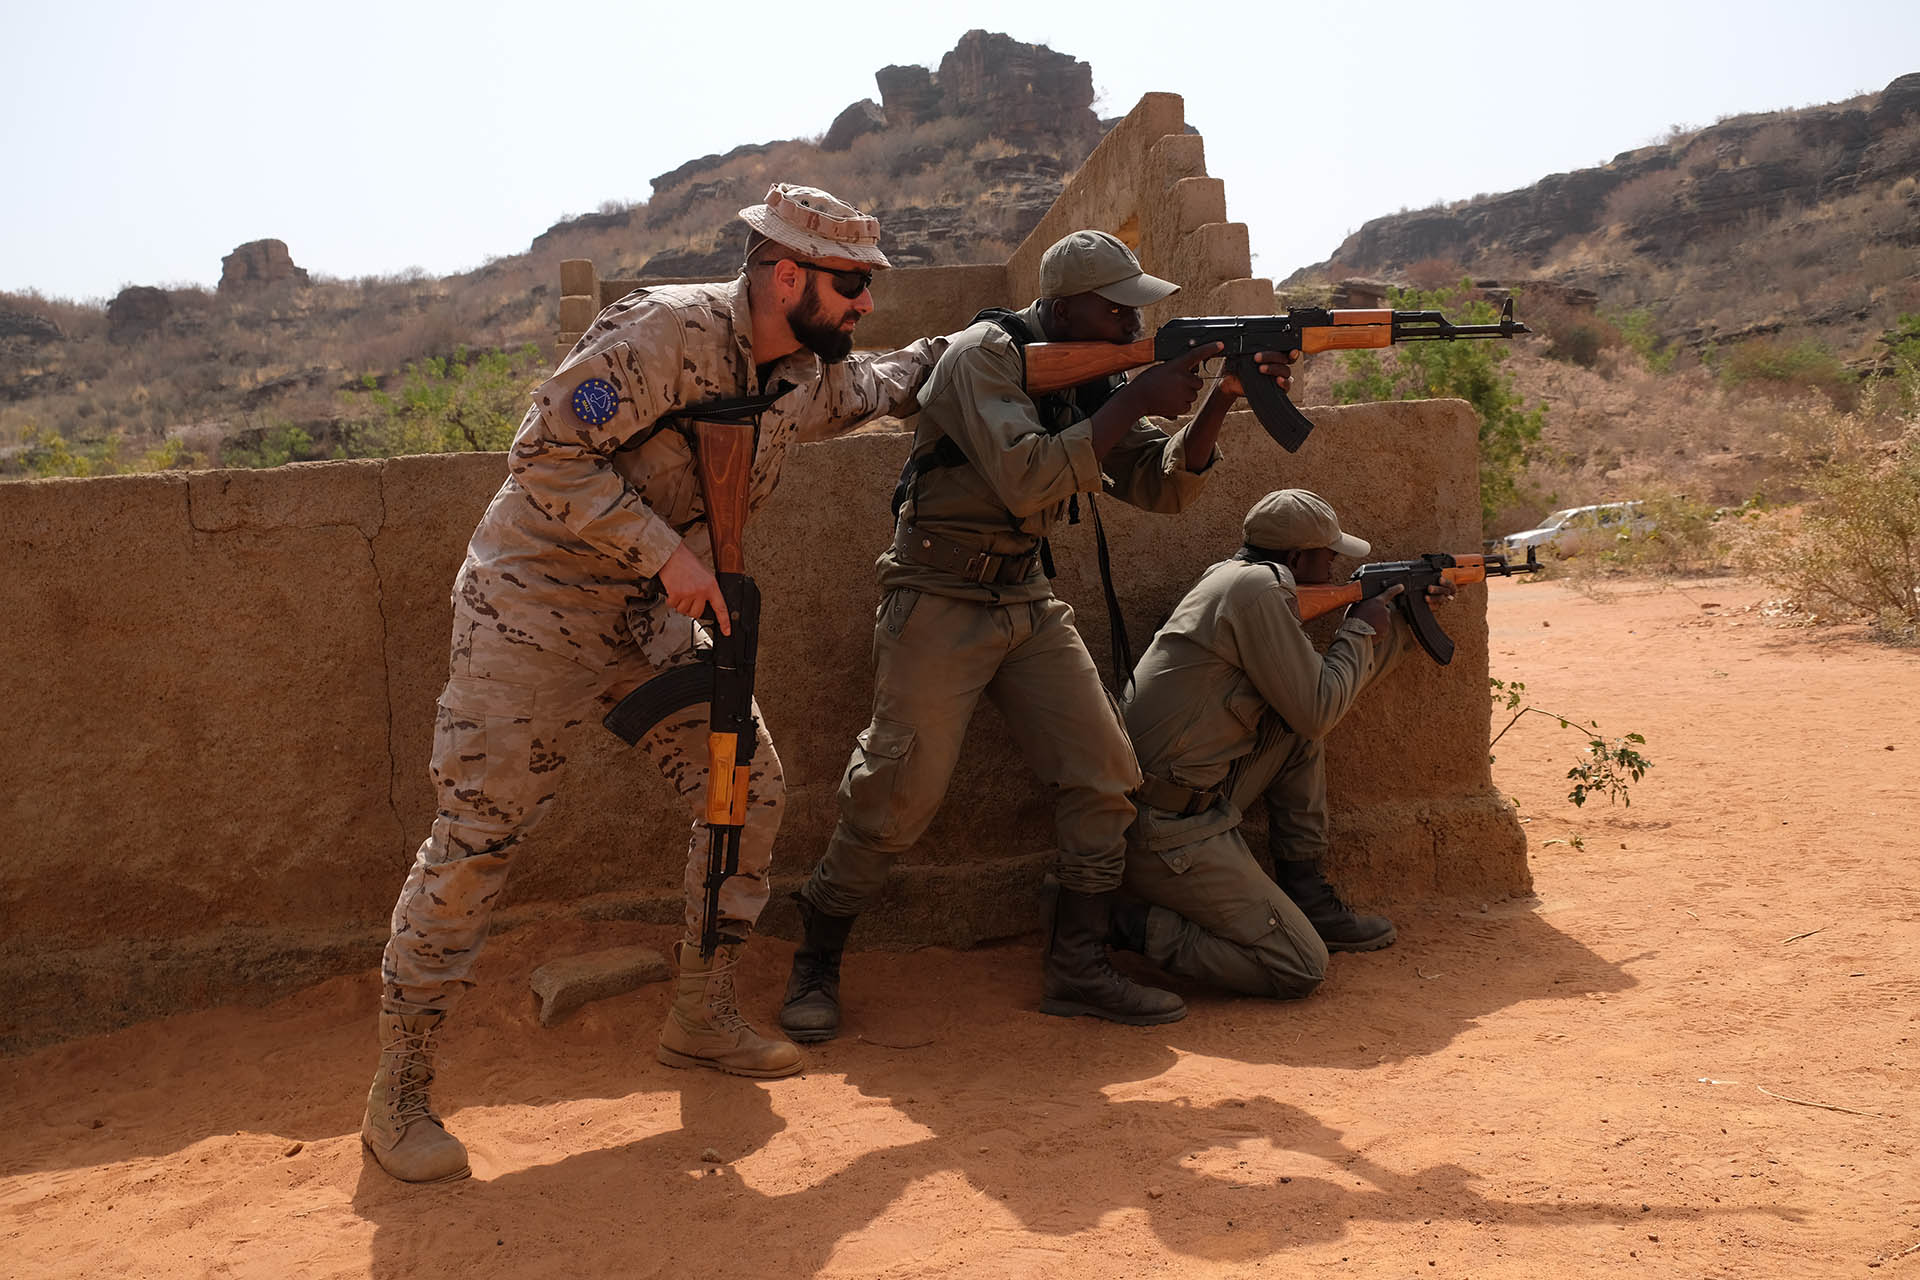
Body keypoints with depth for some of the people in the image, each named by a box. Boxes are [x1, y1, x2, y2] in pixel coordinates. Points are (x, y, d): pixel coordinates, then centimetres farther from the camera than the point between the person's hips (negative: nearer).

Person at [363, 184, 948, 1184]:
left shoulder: (807, 378, 4)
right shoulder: (665, 332, -23)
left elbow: (882, 384, 28)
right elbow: (546, 454, -24)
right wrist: (665, 549, -28)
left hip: (656, 618, 8)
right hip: (534, 610, -8)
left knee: (748, 792, 5)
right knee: (473, 840, -8)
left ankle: (702, 1021, 22)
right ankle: (396, 1094, 6)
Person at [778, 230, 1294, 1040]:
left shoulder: (1089, 378, 8)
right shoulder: (985, 356, -15)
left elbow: (1162, 487, 5)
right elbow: (1026, 480, -28)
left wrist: (1220, 400, -9)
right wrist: (1137, 401, -25)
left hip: (1027, 601, 7)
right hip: (940, 602, -7)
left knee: (1103, 775, -1)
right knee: (897, 796, -8)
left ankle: (1078, 971, 10)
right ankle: (815, 967, 12)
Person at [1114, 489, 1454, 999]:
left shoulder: (1233, 578, 16)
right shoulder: (1258, 589, -14)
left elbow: (1330, 685, 26)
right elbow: (1319, 712, -13)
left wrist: (1404, 615, 31)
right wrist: (1360, 630, 3)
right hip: (1167, 832, -10)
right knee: (1301, 971, -6)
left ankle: (1306, 900, 19)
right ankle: (1130, 925, -4)